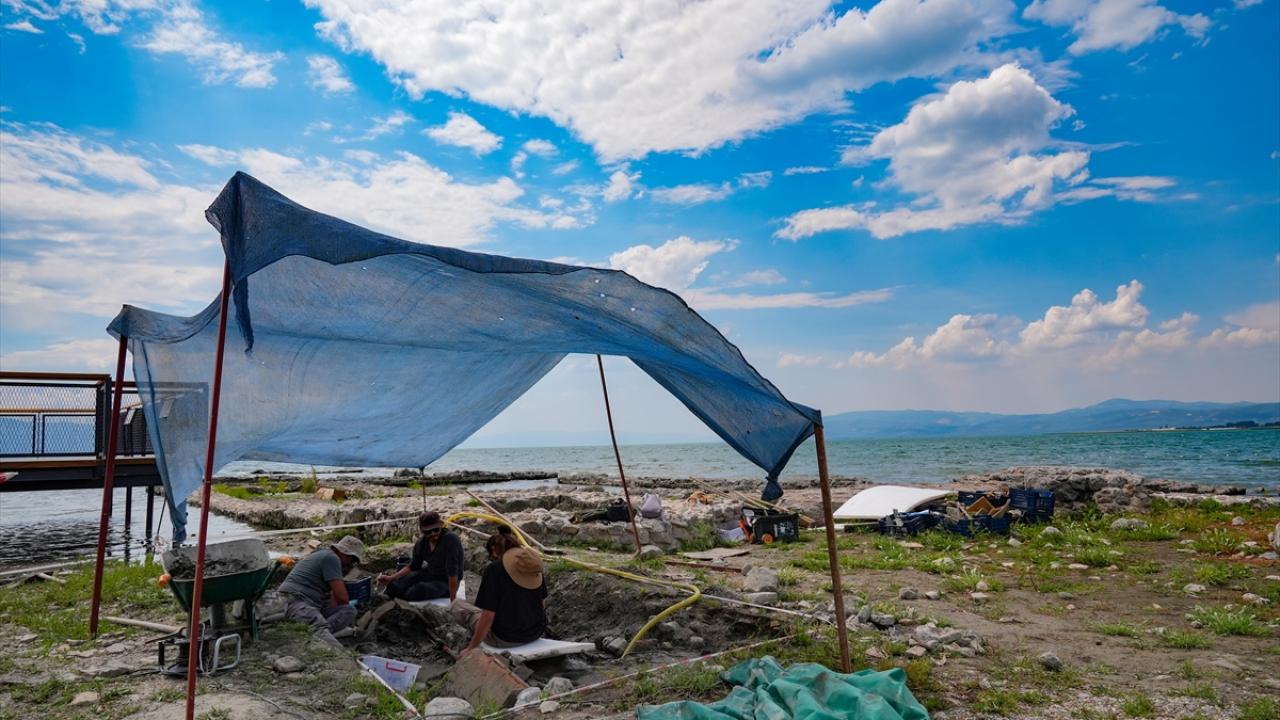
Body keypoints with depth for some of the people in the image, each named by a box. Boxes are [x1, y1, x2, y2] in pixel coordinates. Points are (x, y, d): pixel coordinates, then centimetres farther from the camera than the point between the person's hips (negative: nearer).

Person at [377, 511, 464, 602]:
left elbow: (452, 572, -31)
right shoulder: (421, 543, -6)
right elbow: (413, 567, 7)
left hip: (446, 582, -6)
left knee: (414, 592, -26)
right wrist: (391, 578, -6)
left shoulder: (450, 540, -29)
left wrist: (453, 601, -30)